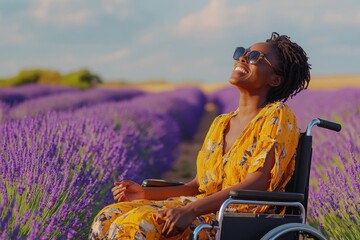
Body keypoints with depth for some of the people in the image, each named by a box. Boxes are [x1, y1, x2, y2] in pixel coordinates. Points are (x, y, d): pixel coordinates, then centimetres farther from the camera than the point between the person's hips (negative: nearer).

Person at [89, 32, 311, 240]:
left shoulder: (278, 116, -4)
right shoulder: (221, 124, 20)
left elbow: (256, 185, -17)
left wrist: (191, 210, -26)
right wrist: (146, 193, 2)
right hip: (207, 212, 7)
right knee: (110, 217, -13)